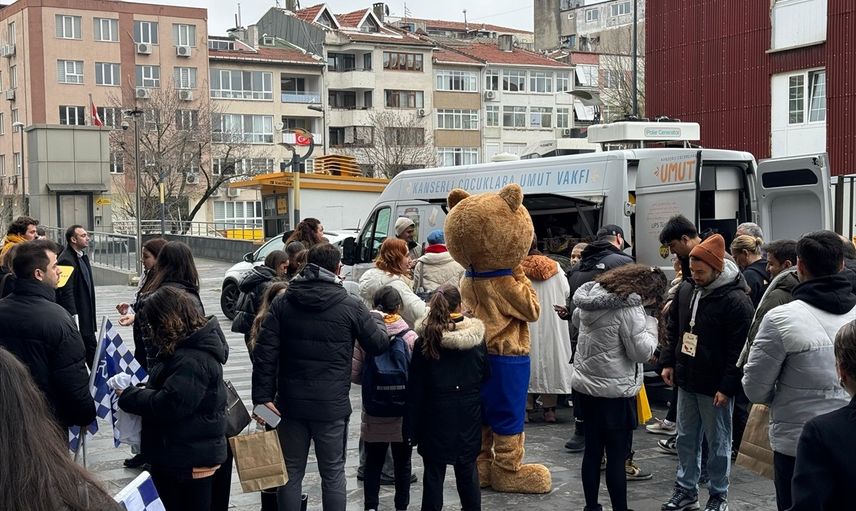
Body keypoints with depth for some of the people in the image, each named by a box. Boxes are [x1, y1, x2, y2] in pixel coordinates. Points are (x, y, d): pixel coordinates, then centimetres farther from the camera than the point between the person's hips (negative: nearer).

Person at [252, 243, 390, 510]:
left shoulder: (282, 303, 0)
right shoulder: (350, 306, -7)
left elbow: (265, 352, -6)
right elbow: (379, 344, 3)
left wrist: (263, 396, -5)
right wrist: (376, 318, 23)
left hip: (290, 403, 2)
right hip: (332, 405, -2)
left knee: (291, 472, 12)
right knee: (333, 473, 10)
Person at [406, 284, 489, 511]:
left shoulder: (425, 341, -10)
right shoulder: (477, 338, -5)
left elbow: (415, 389, -7)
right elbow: (486, 376, 6)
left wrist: (411, 426, -1)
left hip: (436, 417, -2)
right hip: (468, 416, 2)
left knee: (434, 473, 6)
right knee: (467, 470, 15)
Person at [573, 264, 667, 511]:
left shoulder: (593, 293, 5)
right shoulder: (630, 308, -20)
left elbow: (577, 319, 25)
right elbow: (642, 351, -15)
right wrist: (651, 324, -3)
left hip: (585, 385, 7)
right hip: (615, 392, -7)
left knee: (592, 451, 14)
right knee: (616, 456, 2)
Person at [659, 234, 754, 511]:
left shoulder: (735, 300, -17)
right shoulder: (686, 290, 4)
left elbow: (739, 350, -18)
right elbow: (674, 329, 18)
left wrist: (727, 387, -18)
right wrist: (668, 362, 11)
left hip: (715, 386, -7)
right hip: (686, 381, 7)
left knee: (717, 443, 6)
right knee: (686, 439, 15)